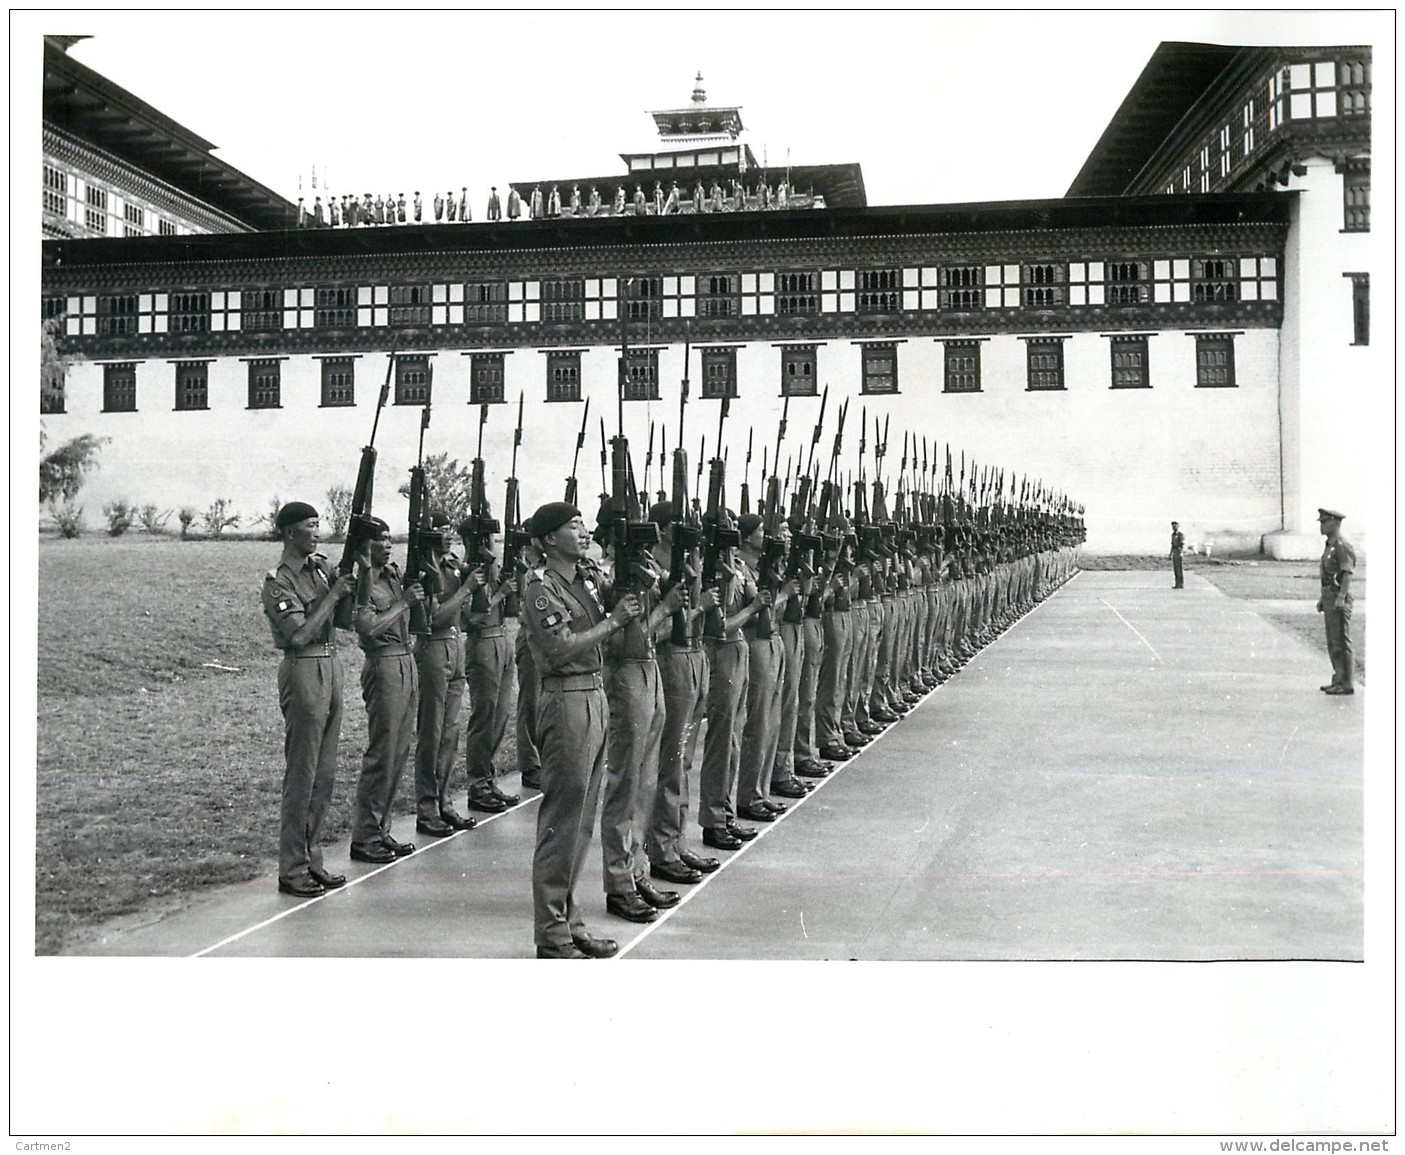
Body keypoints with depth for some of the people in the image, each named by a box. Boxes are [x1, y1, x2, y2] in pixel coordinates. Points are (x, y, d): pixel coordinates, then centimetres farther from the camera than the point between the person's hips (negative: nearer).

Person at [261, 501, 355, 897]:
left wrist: (351, 584, -3)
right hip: (303, 670, -8)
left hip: (331, 667, 8)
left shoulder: (322, 568, 12)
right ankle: (292, 869, 4)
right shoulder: (279, 581, -11)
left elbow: (346, 620, 13)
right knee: (301, 774, -4)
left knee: (325, 772, 12)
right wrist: (333, 594, -15)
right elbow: (298, 634, -20)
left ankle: (312, 857, 21)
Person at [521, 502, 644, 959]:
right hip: (566, 701, -9)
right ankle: (551, 934, 4)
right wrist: (614, 620, -13)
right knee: (561, 819, -4)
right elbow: (562, 649, -19)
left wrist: (633, 602, 1)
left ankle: (569, 920, 22)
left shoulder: (585, 580, 15)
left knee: (581, 818, 13)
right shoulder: (540, 586, -10)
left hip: (596, 695, 9)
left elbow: (604, 639, 13)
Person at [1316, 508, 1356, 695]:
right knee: (1333, 642, 13)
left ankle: (1347, 683, -4)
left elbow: (1347, 573, -23)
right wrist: (1322, 598, 23)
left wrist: (1341, 597, -32)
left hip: (1339, 599, -10)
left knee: (1341, 641, -7)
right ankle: (1339, 679, 19)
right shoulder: (1329, 545, 16)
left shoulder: (1342, 546, -14)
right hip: (1329, 597, 10)